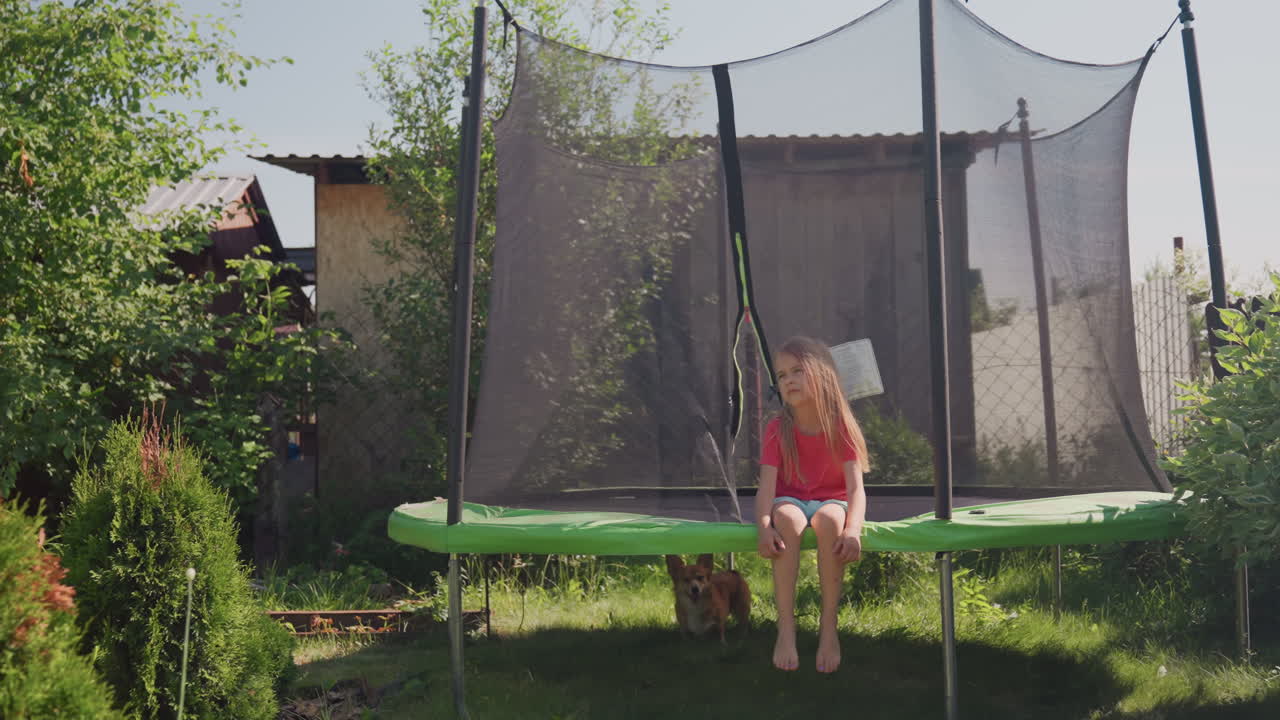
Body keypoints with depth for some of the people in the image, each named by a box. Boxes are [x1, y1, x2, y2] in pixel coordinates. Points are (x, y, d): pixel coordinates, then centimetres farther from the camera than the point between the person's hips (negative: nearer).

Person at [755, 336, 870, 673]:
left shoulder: (841, 426, -8)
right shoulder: (777, 429, -5)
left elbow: (856, 487, -17)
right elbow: (766, 485, -15)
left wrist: (853, 530, -37)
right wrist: (763, 526, -36)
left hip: (830, 501, -1)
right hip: (791, 501, 1)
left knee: (830, 519, -38)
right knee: (786, 518, -37)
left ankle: (829, 627, -27)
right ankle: (785, 628, -35)